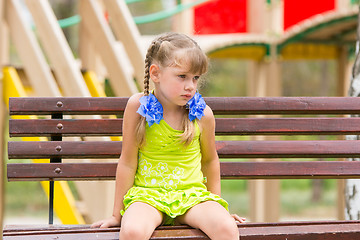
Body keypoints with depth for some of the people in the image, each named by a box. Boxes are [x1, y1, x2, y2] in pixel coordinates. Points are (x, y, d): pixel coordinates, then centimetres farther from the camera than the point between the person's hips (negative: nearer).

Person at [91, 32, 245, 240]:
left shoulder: (202, 114, -1)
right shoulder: (138, 106, -6)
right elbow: (128, 162, -1)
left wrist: (217, 205, 20)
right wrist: (117, 214, 2)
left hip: (192, 194, 2)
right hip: (148, 193, -2)